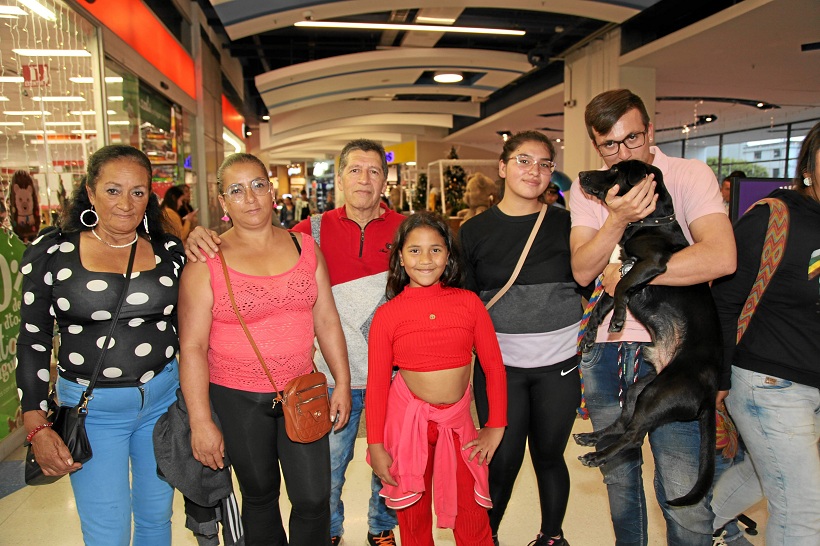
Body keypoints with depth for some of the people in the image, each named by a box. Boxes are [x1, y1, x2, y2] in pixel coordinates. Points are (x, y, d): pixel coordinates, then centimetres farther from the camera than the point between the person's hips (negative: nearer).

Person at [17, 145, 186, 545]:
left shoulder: (169, 251, 0)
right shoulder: (50, 252, -6)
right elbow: (32, 343, -1)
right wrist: (37, 428, -5)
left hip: (164, 396, 2)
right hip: (91, 408, -2)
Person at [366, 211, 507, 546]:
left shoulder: (468, 303, -5)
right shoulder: (387, 315, -7)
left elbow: (493, 365, 0)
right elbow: (376, 384, -4)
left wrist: (495, 427, -1)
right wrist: (376, 446, -4)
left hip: (457, 421, 1)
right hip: (407, 418, 0)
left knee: (472, 518, 7)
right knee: (413, 515, 15)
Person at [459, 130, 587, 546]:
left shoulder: (566, 224, 1)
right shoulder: (475, 231, 0)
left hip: (559, 362, 1)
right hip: (499, 364, 0)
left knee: (549, 454, 15)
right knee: (502, 461, 6)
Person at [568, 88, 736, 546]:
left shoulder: (690, 175, -7)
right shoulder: (587, 190, 4)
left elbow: (721, 258, -23)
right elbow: (582, 271, -7)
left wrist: (628, 274, -17)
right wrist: (617, 220, -24)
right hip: (604, 348, 4)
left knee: (683, 495, -6)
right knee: (618, 474, 20)